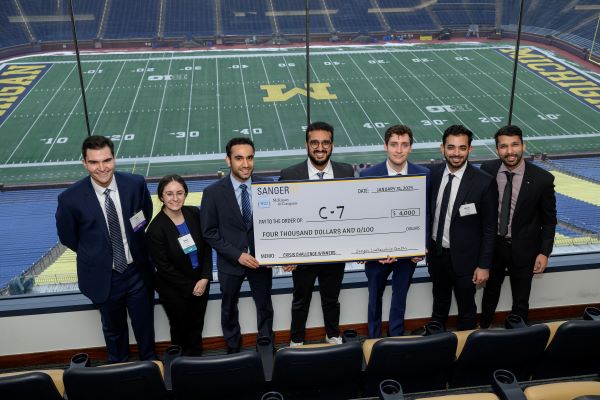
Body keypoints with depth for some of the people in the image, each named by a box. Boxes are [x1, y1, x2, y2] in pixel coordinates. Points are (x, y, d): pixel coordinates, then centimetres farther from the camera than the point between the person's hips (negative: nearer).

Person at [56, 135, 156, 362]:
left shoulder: (135, 184, -14)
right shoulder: (71, 199, -20)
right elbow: (67, 237, -2)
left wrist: (135, 246, 5)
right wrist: (96, 255, 4)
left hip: (138, 272, 1)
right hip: (103, 277, -1)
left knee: (145, 325, 19)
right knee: (114, 329, 22)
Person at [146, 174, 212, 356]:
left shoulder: (194, 214, -9)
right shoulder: (155, 229, -21)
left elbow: (206, 247, -2)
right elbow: (165, 268, -16)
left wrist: (205, 278, -10)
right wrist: (190, 287, -11)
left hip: (201, 281, 4)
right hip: (174, 289, -4)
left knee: (197, 326, 18)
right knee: (180, 327, 15)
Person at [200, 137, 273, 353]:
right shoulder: (213, 192, -14)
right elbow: (209, 232, -10)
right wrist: (237, 255, -18)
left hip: (261, 259, 1)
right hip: (230, 262, -1)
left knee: (265, 307, 18)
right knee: (229, 309, 20)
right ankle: (233, 349, 45)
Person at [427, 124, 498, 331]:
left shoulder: (484, 182, -19)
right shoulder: (433, 173, -7)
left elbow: (490, 228, -13)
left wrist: (484, 265, -11)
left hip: (464, 258, -4)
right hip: (436, 252, 4)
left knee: (466, 309, 16)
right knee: (440, 302, 25)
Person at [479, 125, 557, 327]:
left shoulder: (542, 179, -18)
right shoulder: (487, 170, -12)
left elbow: (549, 220, -7)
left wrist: (544, 252, -8)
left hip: (523, 249, -2)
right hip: (492, 244, 3)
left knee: (521, 300, 15)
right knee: (490, 291, 25)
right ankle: (483, 328, 48)